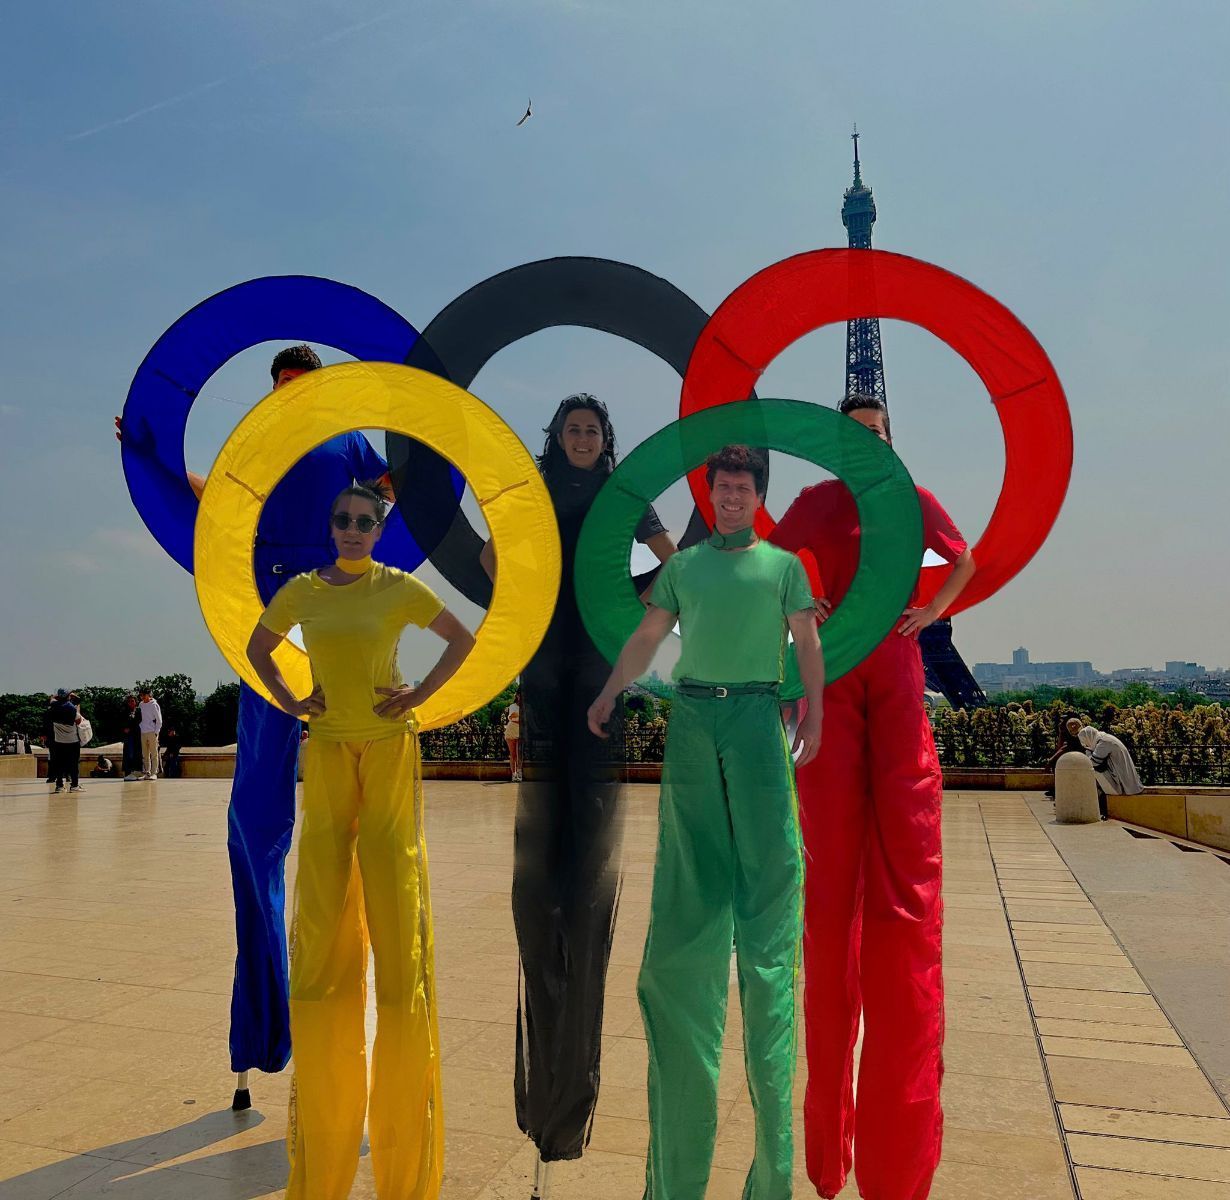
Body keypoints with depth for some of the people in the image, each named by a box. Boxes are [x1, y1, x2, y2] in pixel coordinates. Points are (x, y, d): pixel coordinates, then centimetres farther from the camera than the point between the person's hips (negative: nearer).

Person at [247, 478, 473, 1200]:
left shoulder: (400, 588, 0)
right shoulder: (302, 591, 8)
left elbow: (463, 638, 10)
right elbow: (259, 647, 23)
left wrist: (422, 695, 0)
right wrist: (289, 702, 9)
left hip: (390, 749, -2)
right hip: (326, 753, 3)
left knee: (396, 912, -3)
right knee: (321, 929, 4)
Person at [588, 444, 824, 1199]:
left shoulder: (783, 564, 11)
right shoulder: (683, 565, 16)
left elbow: (809, 644, 4)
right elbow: (647, 639, 11)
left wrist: (814, 714, -11)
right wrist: (609, 694, -3)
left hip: (757, 717, -1)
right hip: (692, 718, 2)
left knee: (765, 864, -1)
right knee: (689, 878, 3)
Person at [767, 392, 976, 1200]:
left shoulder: (916, 502, 9)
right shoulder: (815, 503, 7)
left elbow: (966, 562, 21)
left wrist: (931, 614, 9)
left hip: (897, 675, 1)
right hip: (832, 676, -1)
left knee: (907, 872, -3)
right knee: (831, 871, 1)